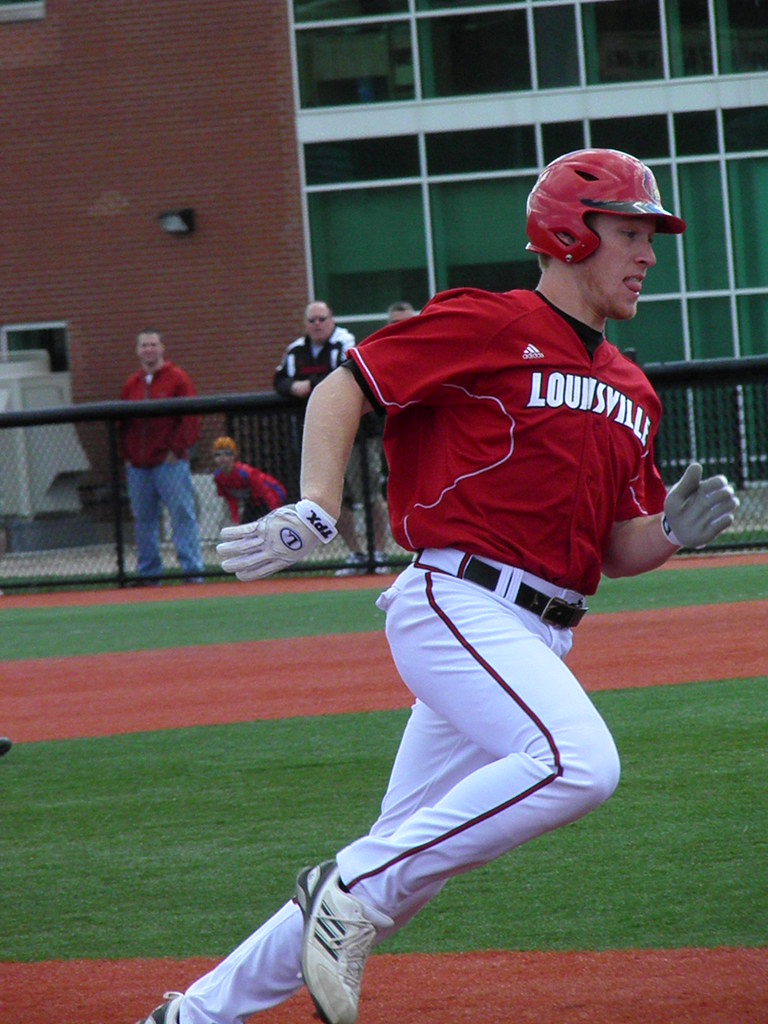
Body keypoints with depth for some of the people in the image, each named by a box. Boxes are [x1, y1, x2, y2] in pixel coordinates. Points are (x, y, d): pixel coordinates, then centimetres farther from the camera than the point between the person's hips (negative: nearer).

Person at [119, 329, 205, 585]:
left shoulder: (177, 379, 2)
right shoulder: (131, 384, 16)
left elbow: (191, 418, -4)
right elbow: (122, 424, 18)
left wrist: (177, 450, -10)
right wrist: (125, 456, 8)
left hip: (170, 462, -5)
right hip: (138, 466, 5)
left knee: (182, 514, -8)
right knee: (143, 520, 6)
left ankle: (193, 570, -8)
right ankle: (148, 572, 11)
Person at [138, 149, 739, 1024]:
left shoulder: (631, 393, 20)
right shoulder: (487, 325, -3)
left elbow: (619, 551, 23)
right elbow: (341, 389, -4)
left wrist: (676, 529, 2)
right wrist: (315, 511, -18)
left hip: (536, 644, 8)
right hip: (458, 604, -8)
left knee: (394, 874, 8)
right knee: (578, 761, -31)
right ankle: (353, 888, -19)